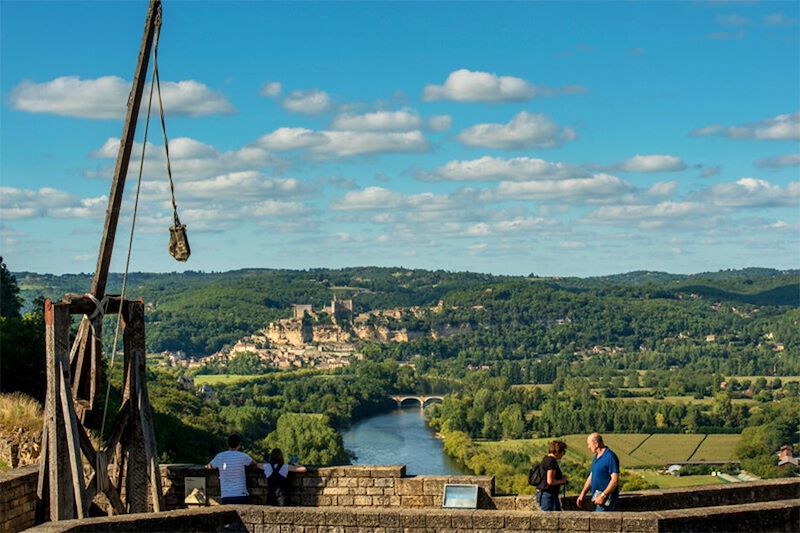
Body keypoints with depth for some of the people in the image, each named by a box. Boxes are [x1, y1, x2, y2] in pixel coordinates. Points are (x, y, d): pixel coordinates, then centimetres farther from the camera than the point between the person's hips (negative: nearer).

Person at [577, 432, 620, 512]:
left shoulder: (610, 457, -16)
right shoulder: (596, 457, 15)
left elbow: (615, 479, -21)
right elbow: (591, 476, 19)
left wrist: (603, 495, -25)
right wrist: (582, 494, 12)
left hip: (606, 497, -9)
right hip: (598, 496, 9)